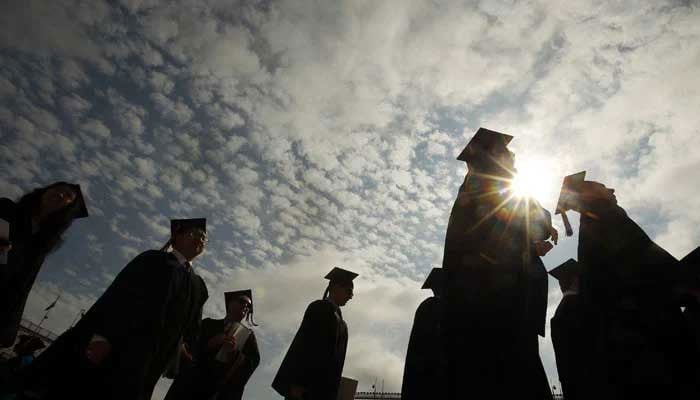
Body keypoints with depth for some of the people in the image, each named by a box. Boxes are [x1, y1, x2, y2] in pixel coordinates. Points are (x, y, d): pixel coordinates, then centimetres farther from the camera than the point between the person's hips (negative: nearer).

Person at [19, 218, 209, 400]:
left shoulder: (197, 287, 17)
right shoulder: (152, 260, 5)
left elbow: (189, 331, 15)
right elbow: (117, 295, -7)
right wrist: (103, 337, -21)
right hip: (113, 346, -3)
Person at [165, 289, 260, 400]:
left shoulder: (248, 335, 15)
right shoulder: (209, 324, 16)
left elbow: (254, 361, 2)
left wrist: (236, 351, -14)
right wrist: (212, 342, -11)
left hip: (224, 388, 0)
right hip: (195, 380, 1)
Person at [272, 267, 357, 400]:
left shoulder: (337, 316, 19)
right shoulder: (320, 308, -6)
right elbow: (304, 343, -16)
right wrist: (298, 382, -23)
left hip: (323, 387, 9)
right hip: (309, 382, -9)